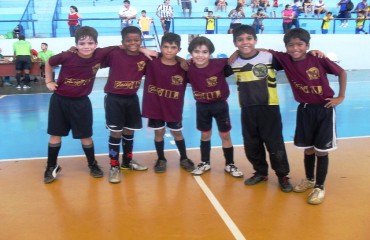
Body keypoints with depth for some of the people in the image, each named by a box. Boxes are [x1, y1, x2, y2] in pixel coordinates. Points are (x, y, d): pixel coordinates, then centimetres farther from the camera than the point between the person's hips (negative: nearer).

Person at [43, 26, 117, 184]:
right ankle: (51, 167, 26)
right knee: (55, 135, 9)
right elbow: (49, 63, 1)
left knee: (85, 135, 9)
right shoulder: (67, 56, -19)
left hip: (80, 102, 1)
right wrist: (48, 82, 1)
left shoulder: (100, 54, -16)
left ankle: (92, 164, 29)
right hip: (60, 100, 0)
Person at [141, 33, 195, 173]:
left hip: (174, 106, 1)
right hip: (155, 105, 0)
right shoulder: (152, 62, -13)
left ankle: (184, 159, 35)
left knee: (177, 132, 16)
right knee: (159, 132, 12)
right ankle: (161, 160, 31)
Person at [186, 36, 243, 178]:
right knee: (205, 134, 17)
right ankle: (205, 163, 33)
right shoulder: (189, 68, -15)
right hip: (202, 106, 2)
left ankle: (230, 165, 25)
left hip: (220, 104, -2)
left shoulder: (218, 64, -21)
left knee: (225, 135, 9)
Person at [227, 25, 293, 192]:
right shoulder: (233, 62, 1)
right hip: (247, 110, 4)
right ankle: (261, 172, 35)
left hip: (269, 108, -3)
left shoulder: (269, 57, -9)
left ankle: (283, 176, 23)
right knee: (251, 145, 14)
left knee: (274, 143, 4)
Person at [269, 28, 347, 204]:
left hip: (324, 109, -3)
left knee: (321, 150, 4)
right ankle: (309, 180, 37)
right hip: (304, 110, 3)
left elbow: (341, 73, -3)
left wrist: (341, 97, -3)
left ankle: (320, 187, 19)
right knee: (308, 149, 15)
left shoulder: (318, 59, -16)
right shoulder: (285, 60, -8)